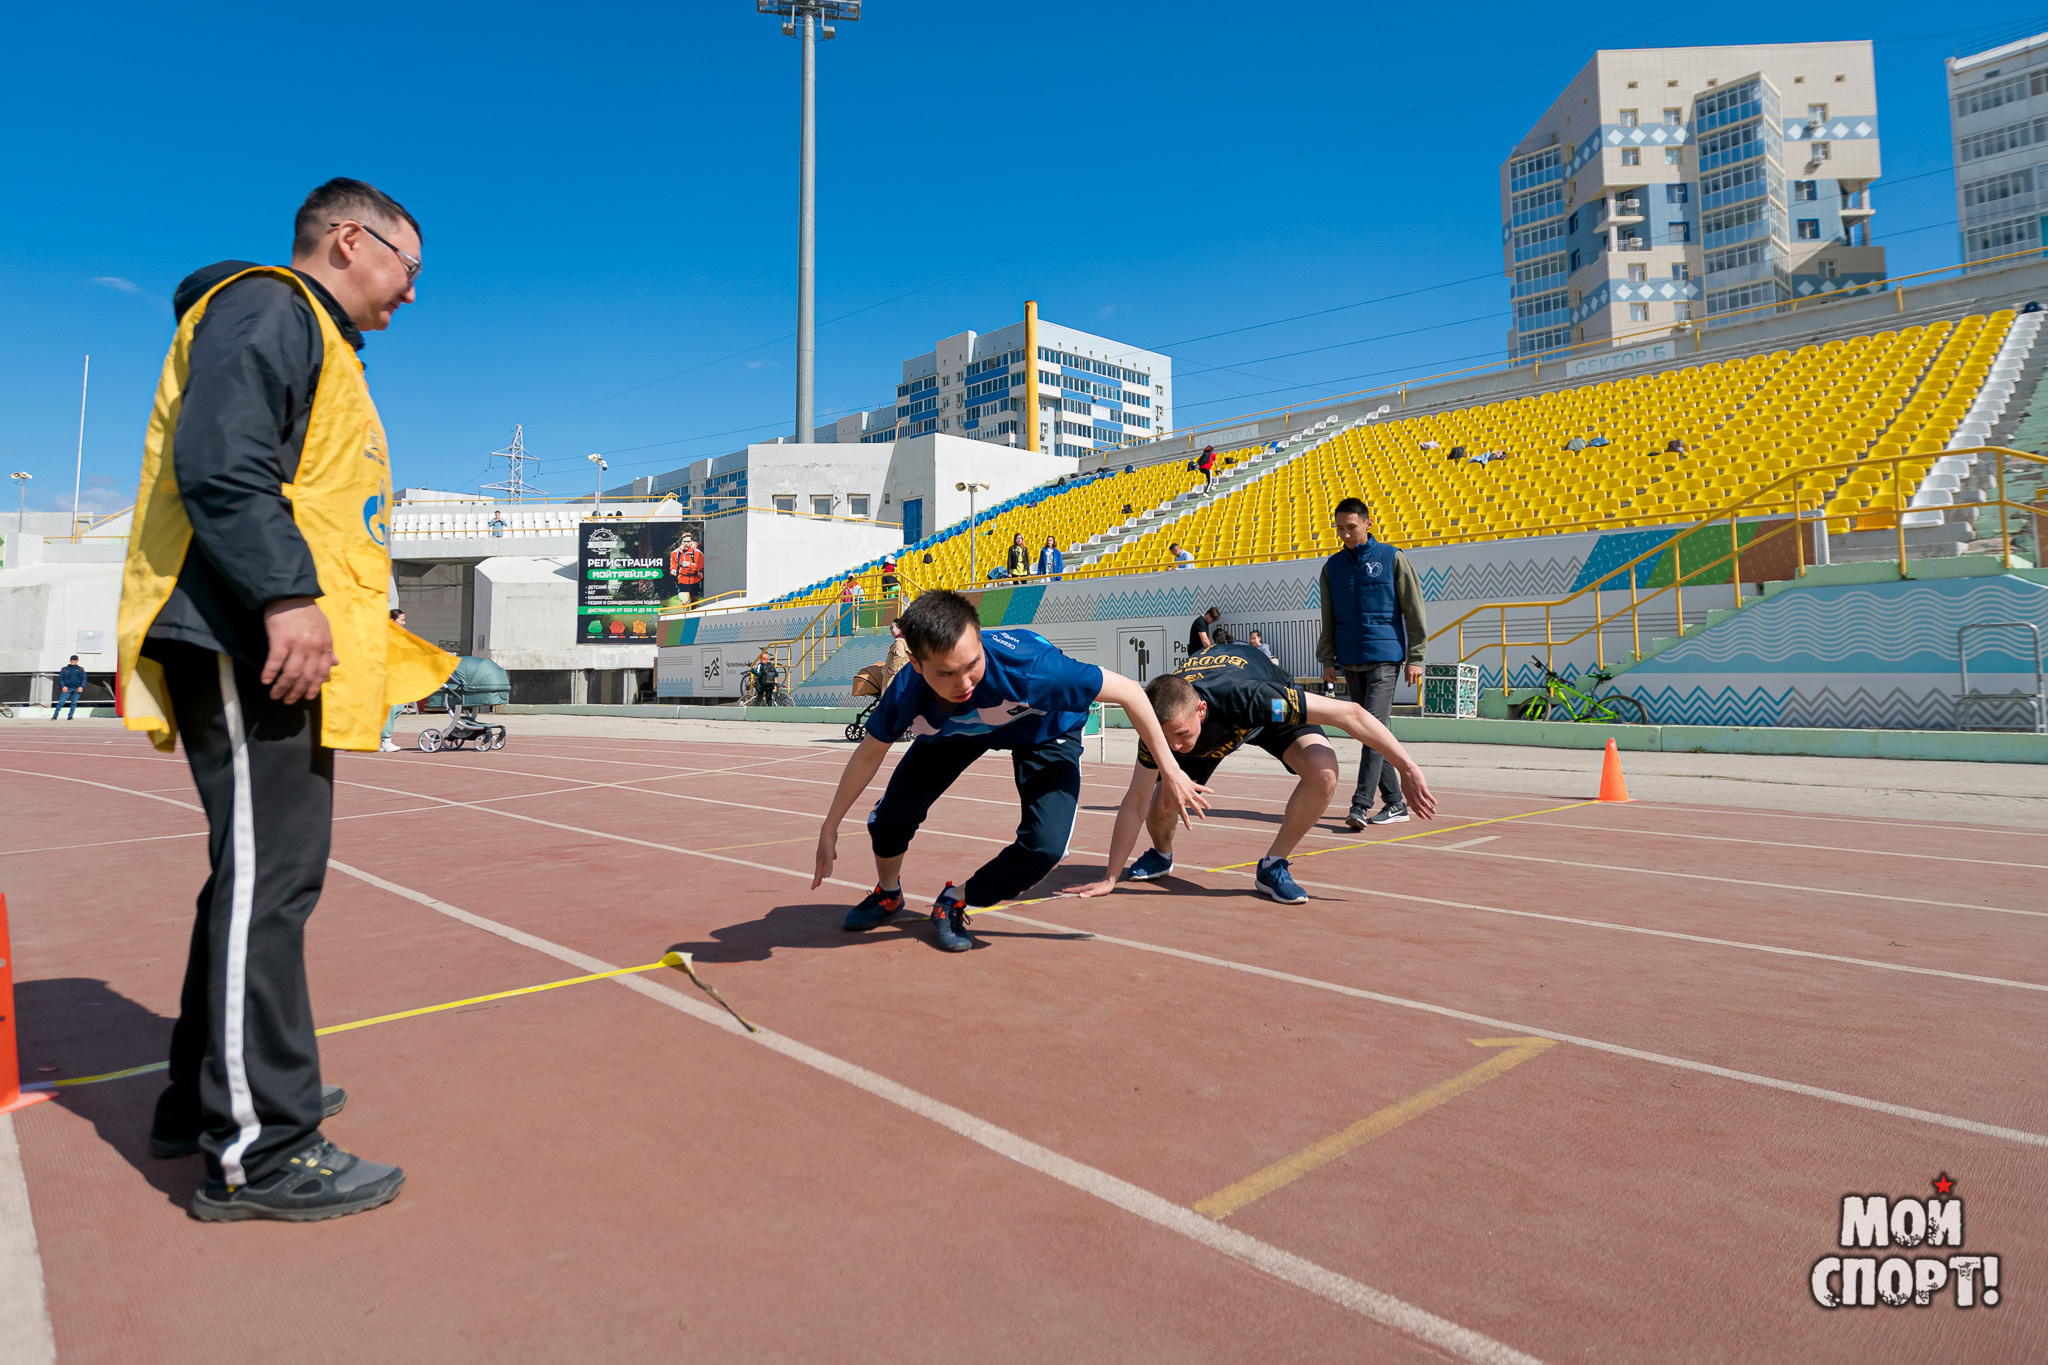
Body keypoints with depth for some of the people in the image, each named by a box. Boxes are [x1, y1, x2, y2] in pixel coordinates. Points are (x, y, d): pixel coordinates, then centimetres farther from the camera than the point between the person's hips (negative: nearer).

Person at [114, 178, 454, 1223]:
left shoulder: (315, 343, 29)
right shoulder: (268, 306, -3)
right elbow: (218, 463, -18)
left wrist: (361, 622, 21)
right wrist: (288, 596, -26)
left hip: (280, 647, 11)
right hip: (250, 641, -11)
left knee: (259, 877, 15)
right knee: (267, 876, -10)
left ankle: (208, 1097, 28)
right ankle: (258, 1150, -4)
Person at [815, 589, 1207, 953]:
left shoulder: (1025, 665, -46)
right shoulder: (906, 695, -34)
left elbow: (1129, 691, -31)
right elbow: (868, 754, -10)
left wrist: (1169, 771, -24)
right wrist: (830, 828, -2)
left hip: (1045, 731, -2)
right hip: (956, 729, 2)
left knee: (1045, 847, -22)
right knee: (891, 816, -10)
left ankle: (956, 902, 7)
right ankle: (888, 895, 27)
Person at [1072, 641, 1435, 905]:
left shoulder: (1248, 697, -48)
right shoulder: (1161, 721, -35)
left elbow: (1349, 713, -41)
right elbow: (1136, 802, -24)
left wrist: (1408, 769, -37)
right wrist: (1110, 877, -21)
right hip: (1212, 734, 2)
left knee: (1323, 771, -31)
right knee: (1161, 807, -11)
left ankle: (1272, 867, -10)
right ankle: (1161, 855, 27)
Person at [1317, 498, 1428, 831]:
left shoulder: (1392, 558, 1)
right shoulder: (1333, 566, 12)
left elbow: (1414, 611, 0)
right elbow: (1328, 619, 15)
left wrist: (1416, 657, -5)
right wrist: (1327, 660, 8)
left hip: (1385, 657, -5)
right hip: (1350, 662, 5)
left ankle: (1361, 804, -17)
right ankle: (1394, 803, 16)